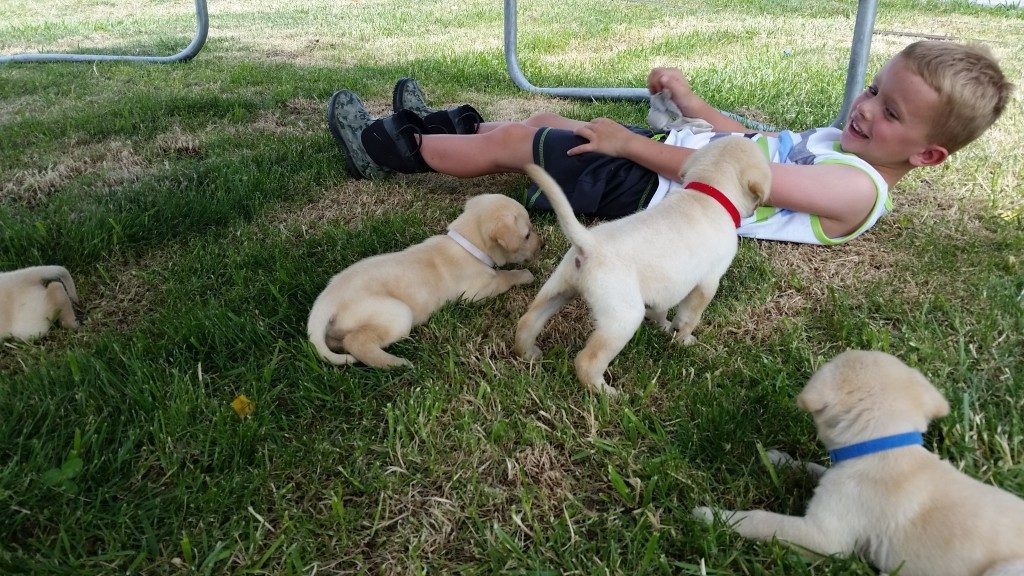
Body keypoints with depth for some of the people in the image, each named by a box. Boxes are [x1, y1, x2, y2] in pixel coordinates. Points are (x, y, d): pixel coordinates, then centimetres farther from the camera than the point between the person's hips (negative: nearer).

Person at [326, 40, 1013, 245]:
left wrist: (628, 142, -23)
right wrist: (690, 101, 14)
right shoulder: (843, 139, 8)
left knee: (513, 143, -3)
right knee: (543, 124, 15)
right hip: (668, 150, 9)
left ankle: (385, 149, 16)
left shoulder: (858, 189, -21)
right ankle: (439, 123, 36)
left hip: (649, 190, -9)